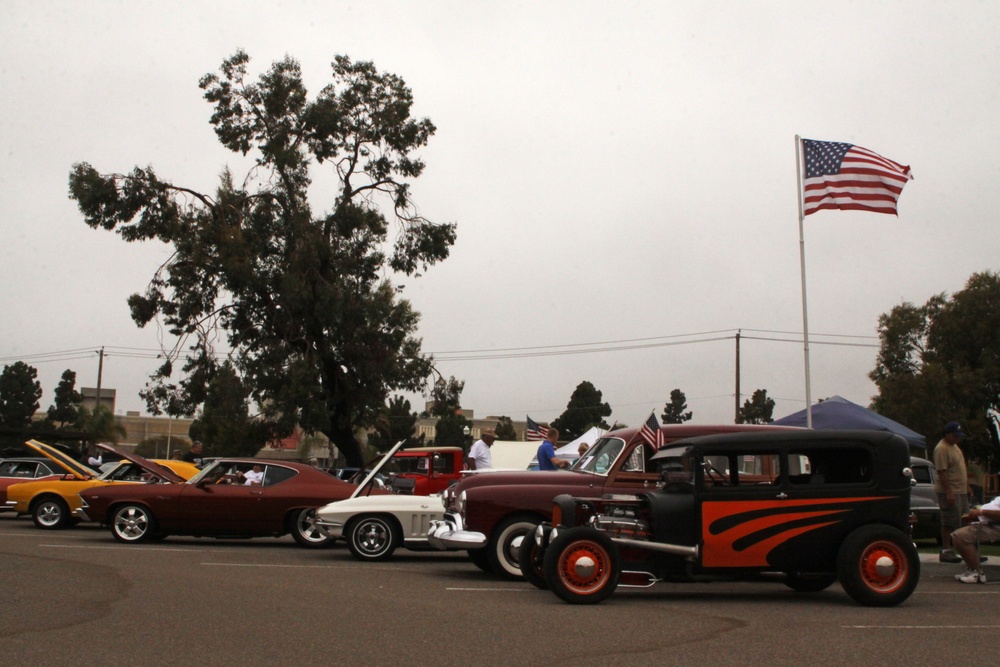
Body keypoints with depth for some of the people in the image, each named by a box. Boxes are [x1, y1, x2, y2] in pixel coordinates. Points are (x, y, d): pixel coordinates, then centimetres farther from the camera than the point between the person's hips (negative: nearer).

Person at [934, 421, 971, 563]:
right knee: (949, 523, -6)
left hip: (961, 491, 10)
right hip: (949, 492, -10)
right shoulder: (942, 449, -16)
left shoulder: (954, 446, 16)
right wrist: (948, 492, -25)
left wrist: (966, 485, 21)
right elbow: (942, 472, -21)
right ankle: (945, 552, 0)